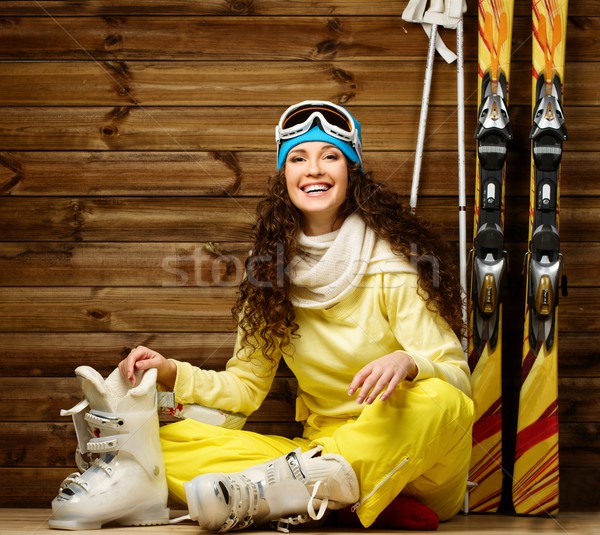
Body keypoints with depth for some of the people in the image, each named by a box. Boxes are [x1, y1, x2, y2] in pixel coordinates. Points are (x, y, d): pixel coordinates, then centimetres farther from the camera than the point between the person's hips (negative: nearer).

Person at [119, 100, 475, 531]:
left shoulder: (391, 261, -8)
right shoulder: (272, 271, 6)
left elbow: (456, 377, -12)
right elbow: (246, 384, 10)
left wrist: (406, 362, -34)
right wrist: (171, 373, -7)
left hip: (408, 459, -4)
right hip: (325, 447, 4)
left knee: (438, 402, -37)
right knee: (169, 442, -13)